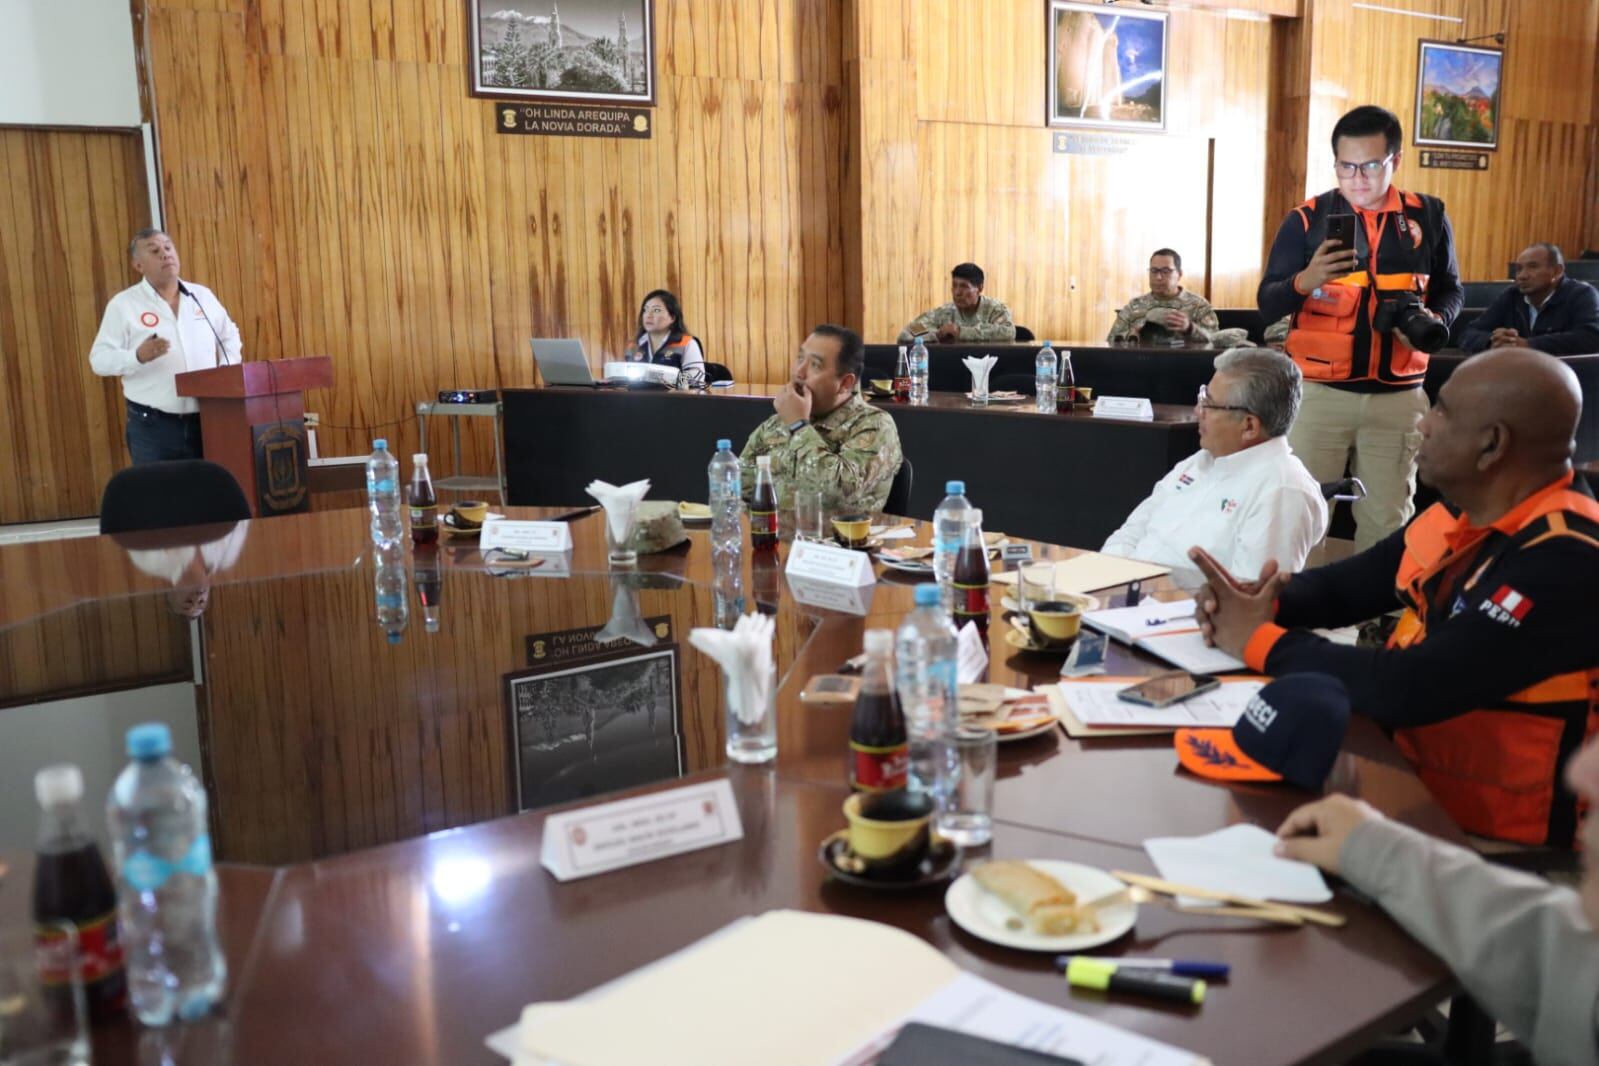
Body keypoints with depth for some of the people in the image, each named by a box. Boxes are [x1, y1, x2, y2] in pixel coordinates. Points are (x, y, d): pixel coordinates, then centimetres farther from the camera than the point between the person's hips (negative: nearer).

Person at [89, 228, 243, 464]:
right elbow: (100, 359, -6)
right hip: (153, 426, -3)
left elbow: (230, 336, 23)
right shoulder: (123, 304, -1)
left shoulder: (202, 295, 11)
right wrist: (138, 356, -25)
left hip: (206, 421, 4)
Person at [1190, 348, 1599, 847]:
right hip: (1406, 766, 7)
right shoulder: (1461, 515, 2)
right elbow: (1348, 584, 11)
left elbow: (1410, 691, -31)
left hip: (1490, 835, -7)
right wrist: (1262, 601, -10)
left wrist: (1260, 639, -19)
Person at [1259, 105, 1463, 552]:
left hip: (1398, 395, 2)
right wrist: (1305, 281, -24)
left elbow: (1451, 289, 16)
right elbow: (1267, 304, -3)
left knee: (1387, 519, 6)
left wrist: (1435, 320, -6)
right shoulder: (1306, 219, -1)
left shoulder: (1428, 217, 6)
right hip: (1318, 391, -2)